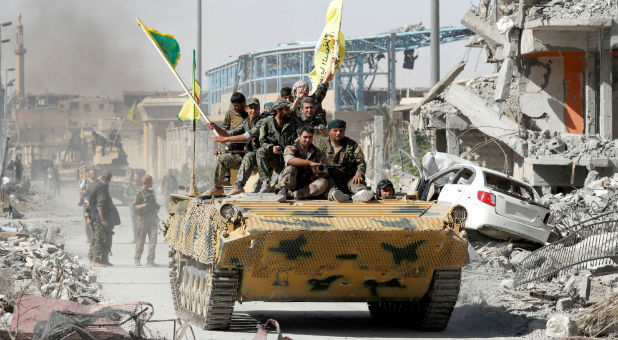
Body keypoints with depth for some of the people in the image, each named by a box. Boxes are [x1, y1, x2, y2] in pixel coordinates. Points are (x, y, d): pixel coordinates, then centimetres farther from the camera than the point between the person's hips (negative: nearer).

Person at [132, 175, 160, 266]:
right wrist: (144, 205, -23)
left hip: (152, 219, 6)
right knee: (141, 240, 0)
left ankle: (150, 259, 0)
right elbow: (133, 206, -12)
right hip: (143, 218, -6)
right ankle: (137, 259, 12)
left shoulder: (151, 192, 16)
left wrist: (157, 206, 9)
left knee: (153, 240, -3)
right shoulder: (139, 193, -6)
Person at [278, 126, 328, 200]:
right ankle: (283, 191, -29)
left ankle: (294, 194, -36)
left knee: (323, 183, -27)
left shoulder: (318, 153, 6)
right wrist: (310, 163, -33)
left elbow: (325, 173, 3)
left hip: (307, 185, 2)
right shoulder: (290, 149, -2)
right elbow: (289, 160, -27)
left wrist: (317, 175, -20)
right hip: (290, 185, -2)